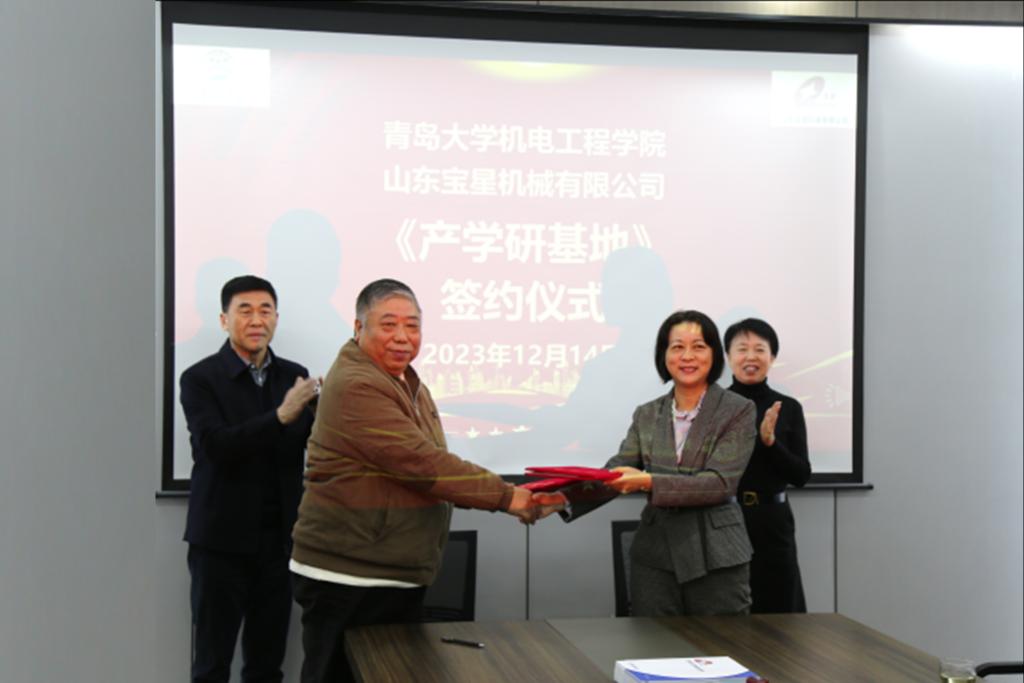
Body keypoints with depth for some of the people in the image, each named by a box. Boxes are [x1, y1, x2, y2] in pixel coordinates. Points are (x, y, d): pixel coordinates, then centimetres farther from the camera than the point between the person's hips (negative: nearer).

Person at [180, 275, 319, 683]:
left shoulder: (294, 375, 7)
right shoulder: (200, 379, -5)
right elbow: (215, 446, -19)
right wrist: (281, 416, -29)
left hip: (279, 538, 4)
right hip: (222, 539, -3)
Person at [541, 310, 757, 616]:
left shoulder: (738, 411, -3)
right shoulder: (647, 415, 10)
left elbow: (720, 483, -14)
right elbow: (615, 473, 1)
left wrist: (649, 482, -25)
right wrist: (566, 498, -17)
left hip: (715, 558, -3)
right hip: (654, 555, 3)